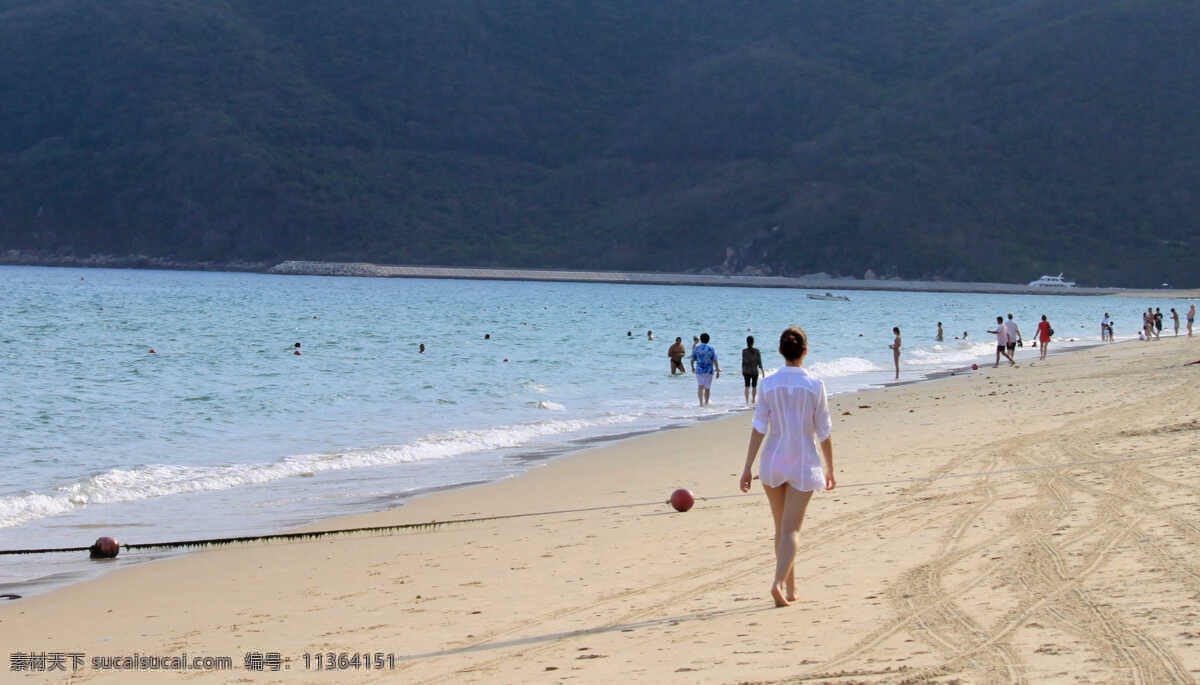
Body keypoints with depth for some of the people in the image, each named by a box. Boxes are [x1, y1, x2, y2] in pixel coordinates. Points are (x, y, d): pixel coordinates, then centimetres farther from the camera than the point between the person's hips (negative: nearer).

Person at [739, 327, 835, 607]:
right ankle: (779, 582, -21)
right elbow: (824, 432, -3)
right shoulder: (815, 386, -8)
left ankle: (790, 587, 24)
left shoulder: (768, 384, -5)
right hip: (804, 464, -2)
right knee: (791, 530, -1)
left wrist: (747, 468, -3)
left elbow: (759, 428, -6)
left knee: (781, 527, 16)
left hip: (773, 461, 2)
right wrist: (829, 469, 9)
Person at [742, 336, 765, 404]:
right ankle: (753, 400, 26)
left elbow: (743, 362, -2)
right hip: (754, 371, -1)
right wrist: (762, 371, 0)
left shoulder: (744, 351, -7)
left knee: (747, 386, 6)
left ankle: (747, 400, -7)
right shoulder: (756, 351, -11)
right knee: (754, 386, 15)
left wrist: (742, 371, 11)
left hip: (746, 371, 1)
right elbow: (759, 362, -8)